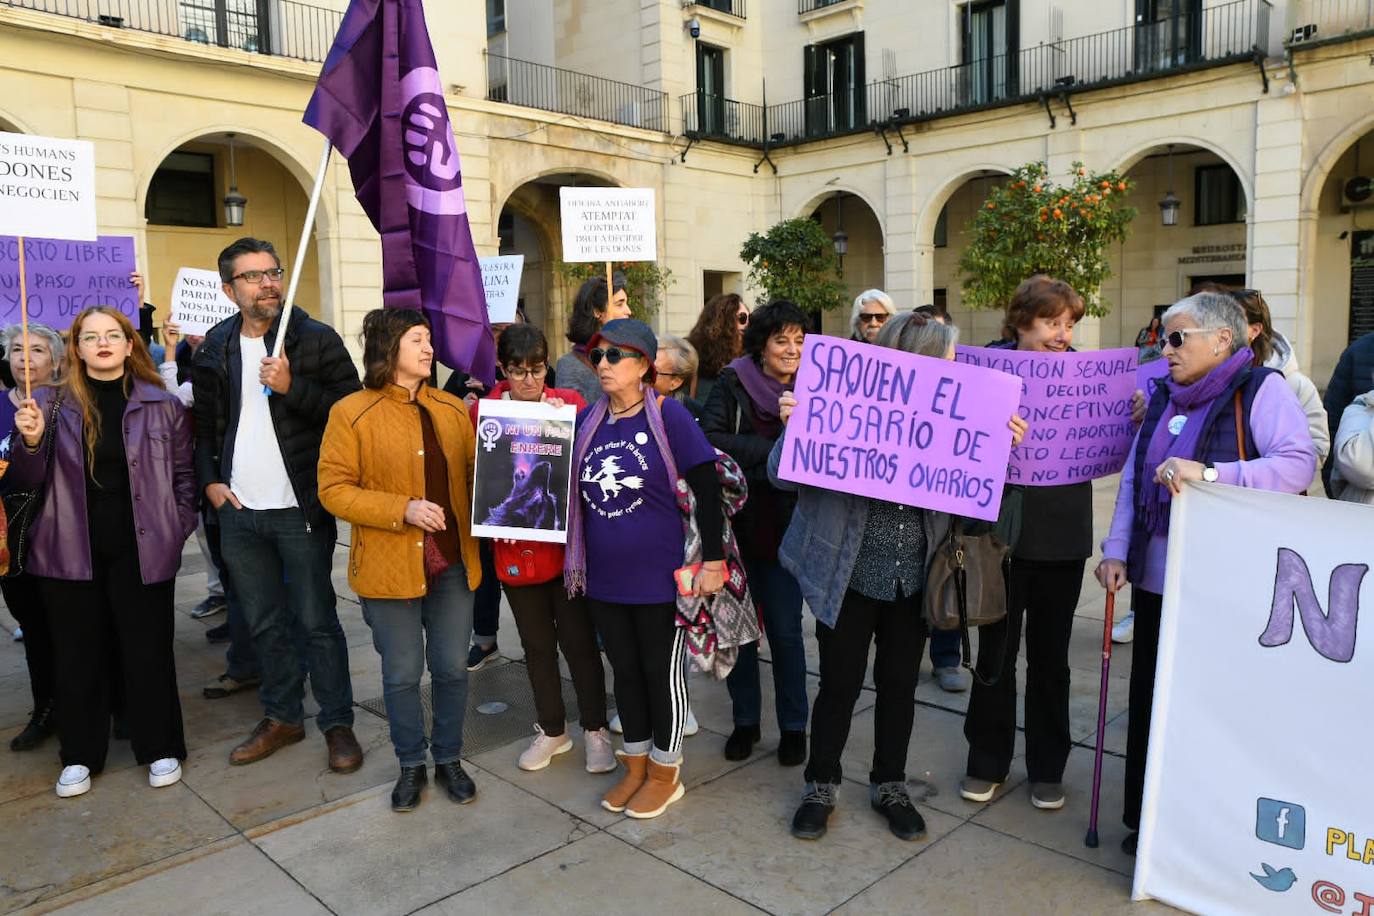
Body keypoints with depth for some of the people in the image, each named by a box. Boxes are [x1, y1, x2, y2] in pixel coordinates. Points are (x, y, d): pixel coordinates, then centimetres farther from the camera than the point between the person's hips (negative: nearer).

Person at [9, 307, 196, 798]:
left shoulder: (162, 404, 0)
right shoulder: (51, 402, 2)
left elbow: (183, 473, 7)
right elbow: (28, 479, 2)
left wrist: (178, 529, -2)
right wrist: (31, 441, -17)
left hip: (142, 551, -1)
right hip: (71, 551, 1)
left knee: (148, 651, 7)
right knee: (78, 655, 11)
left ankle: (160, 749, 22)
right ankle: (80, 755, 27)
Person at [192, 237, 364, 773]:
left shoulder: (316, 340, -5)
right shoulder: (215, 349, 9)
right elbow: (201, 424, 18)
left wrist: (291, 387, -21)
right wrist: (209, 481, 6)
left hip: (301, 508, -4)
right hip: (238, 510, 5)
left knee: (317, 621, 2)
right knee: (264, 624, 14)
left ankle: (338, 723, 16)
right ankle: (282, 717, 29)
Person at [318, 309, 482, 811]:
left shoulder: (451, 408, 5)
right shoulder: (351, 412, -7)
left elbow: (474, 475, 10)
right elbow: (333, 490, -9)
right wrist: (403, 510, -19)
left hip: (452, 564, 3)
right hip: (389, 567, -3)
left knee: (451, 668, 12)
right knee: (402, 674, 10)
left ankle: (449, 759, 32)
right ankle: (411, 764, 31)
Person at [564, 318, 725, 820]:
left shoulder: (667, 415, -12)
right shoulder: (587, 420, 4)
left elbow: (707, 487, -12)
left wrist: (713, 559, -14)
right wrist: (576, 562, 12)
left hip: (659, 576, -5)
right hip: (604, 578, 5)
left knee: (661, 671, 10)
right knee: (625, 670, 18)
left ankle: (664, 772, 29)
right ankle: (635, 765, 36)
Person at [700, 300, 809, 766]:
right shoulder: (733, 383, -2)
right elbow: (708, 440, -16)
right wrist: (772, 450, -18)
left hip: (784, 529, 0)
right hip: (735, 522, 0)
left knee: (785, 631, 5)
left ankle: (793, 726, 24)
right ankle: (745, 719, 30)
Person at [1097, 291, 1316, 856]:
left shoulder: (1260, 389, -6)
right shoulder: (1164, 398, 15)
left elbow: (1299, 464, -20)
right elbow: (1133, 478, 11)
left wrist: (1208, 473, -29)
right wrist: (1117, 550, 3)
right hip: (1156, 577, 6)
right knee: (1150, 701, 11)